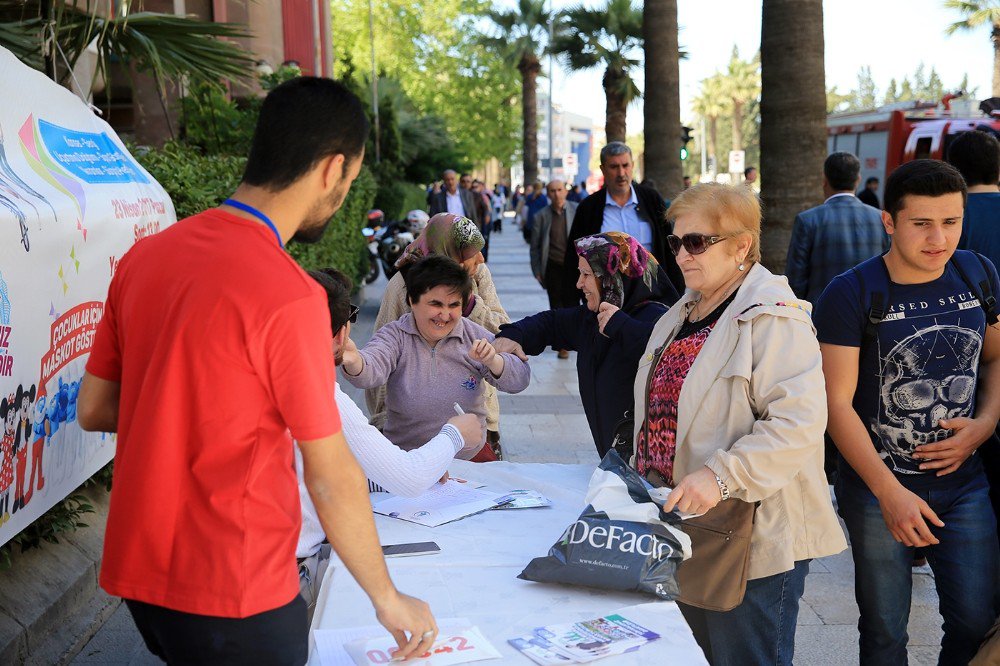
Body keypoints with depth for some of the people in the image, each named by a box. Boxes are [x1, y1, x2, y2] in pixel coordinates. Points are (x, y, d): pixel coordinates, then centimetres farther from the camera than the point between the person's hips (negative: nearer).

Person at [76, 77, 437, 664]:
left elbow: (94, 408, 8)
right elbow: (331, 478, -16)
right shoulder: (289, 296, -22)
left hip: (139, 571, 7)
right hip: (235, 591, -7)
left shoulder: (146, 256, 0)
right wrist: (390, 600, -3)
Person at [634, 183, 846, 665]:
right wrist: (642, 472, 16)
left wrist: (722, 476, -32)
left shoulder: (773, 318, -16)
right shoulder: (681, 316, 13)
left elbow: (798, 422, -27)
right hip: (684, 527, 9)